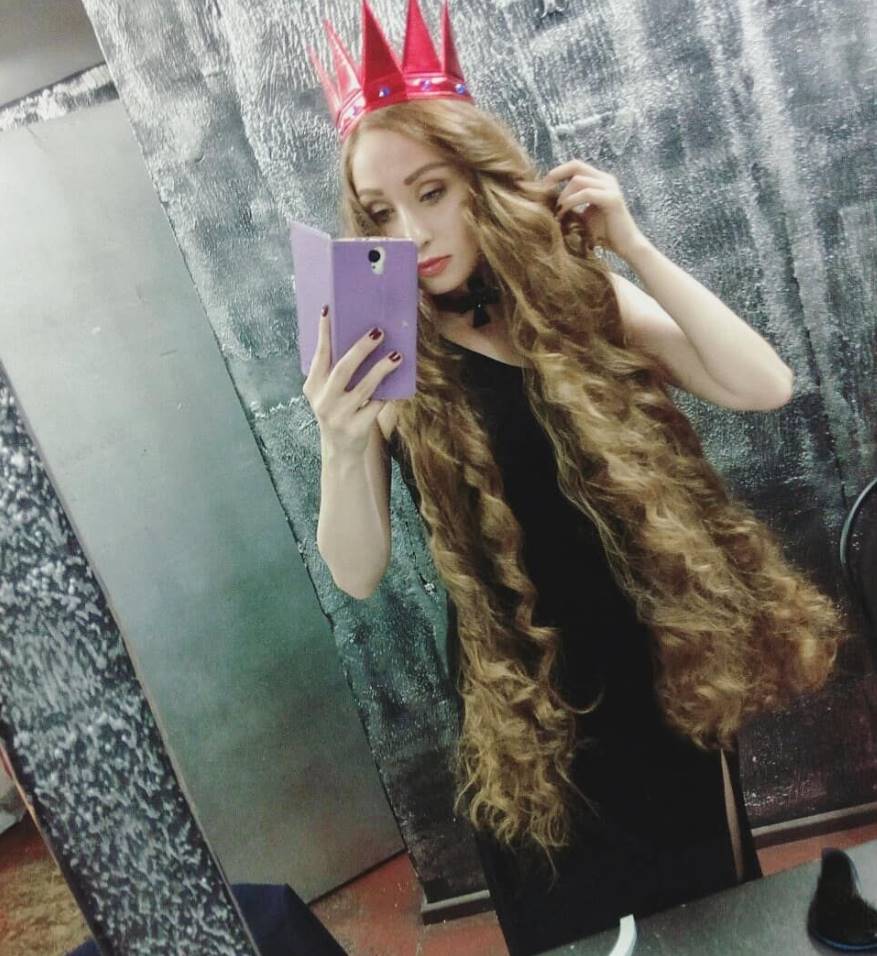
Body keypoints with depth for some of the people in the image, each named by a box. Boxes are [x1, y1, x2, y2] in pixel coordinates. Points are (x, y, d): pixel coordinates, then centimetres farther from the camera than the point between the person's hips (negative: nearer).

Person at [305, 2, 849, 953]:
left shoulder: (580, 296, -5)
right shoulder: (379, 354, -11)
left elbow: (763, 385, -12)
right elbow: (358, 574, -16)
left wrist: (630, 244, -17)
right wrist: (342, 449, -35)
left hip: (664, 670, 2)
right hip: (524, 702, -1)